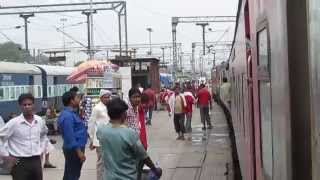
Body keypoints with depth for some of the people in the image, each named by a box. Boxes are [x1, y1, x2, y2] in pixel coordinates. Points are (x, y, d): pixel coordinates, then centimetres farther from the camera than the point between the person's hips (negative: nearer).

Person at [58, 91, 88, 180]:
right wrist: (79, 152, -23)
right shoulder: (68, 115, -21)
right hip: (74, 149, -10)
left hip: (75, 148, 10)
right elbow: (70, 136, -25)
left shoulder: (71, 113, 11)